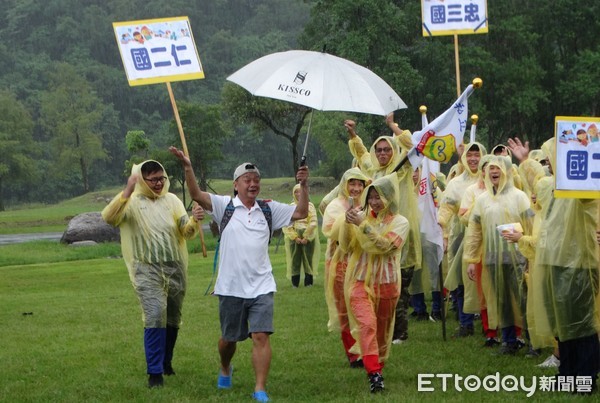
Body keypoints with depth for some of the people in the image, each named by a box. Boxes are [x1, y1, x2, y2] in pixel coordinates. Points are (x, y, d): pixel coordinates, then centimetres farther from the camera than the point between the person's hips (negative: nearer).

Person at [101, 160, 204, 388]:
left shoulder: (172, 200, 7)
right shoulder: (132, 202, -3)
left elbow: (186, 232, 1)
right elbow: (109, 217, -22)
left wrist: (195, 220, -22)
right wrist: (127, 191, -31)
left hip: (175, 269, 4)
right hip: (147, 270, -4)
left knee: (173, 319, 14)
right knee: (155, 317, -18)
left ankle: (166, 363, 34)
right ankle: (155, 372, -12)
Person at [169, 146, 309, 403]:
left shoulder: (269, 209, 7)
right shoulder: (224, 206, -1)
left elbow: (301, 213, 4)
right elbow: (197, 195, -13)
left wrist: (303, 185, -9)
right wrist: (187, 167, -27)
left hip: (261, 286, 1)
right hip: (230, 286, -1)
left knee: (261, 336, -12)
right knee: (229, 338, 16)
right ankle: (225, 369, 47)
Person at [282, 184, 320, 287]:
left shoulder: (310, 206, 5)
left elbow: (313, 223, -2)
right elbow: (286, 225, 1)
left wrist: (306, 237, -10)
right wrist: (295, 237, -9)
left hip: (308, 237, -1)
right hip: (294, 237, 1)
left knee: (308, 259, -2)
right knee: (295, 259, 0)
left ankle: (308, 281, 2)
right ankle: (295, 282, 4)